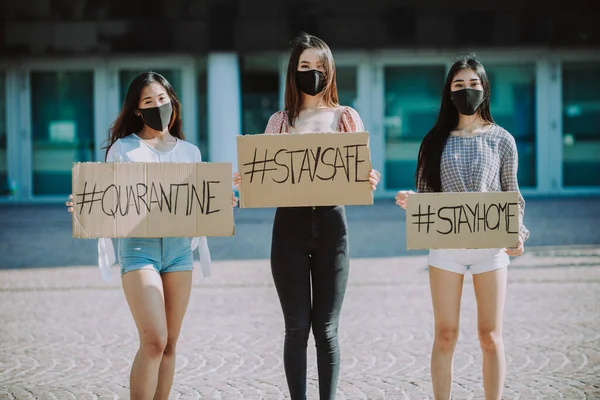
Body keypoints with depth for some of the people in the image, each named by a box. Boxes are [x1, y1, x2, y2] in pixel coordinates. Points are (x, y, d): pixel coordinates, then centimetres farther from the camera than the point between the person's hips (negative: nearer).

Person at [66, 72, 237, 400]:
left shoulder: (189, 151, 16)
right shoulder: (122, 148, 6)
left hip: (179, 246, 4)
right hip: (138, 245, -4)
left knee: (169, 344, 4)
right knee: (154, 340, -16)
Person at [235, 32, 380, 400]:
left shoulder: (348, 118, 7)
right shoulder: (280, 121, 10)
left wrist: (368, 183, -18)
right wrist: (248, 182, -12)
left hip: (332, 223, -1)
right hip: (290, 224, 1)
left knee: (326, 328, 2)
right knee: (297, 327, 0)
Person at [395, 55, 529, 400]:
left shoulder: (501, 139, 3)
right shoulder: (437, 141, 6)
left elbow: (512, 195, 6)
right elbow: (426, 196, 7)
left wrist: (518, 231, -11)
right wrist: (411, 201, -15)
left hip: (491, 245, -1)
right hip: (446, 244, 1)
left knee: (491, 336, 2)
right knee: (445, 336, 3)